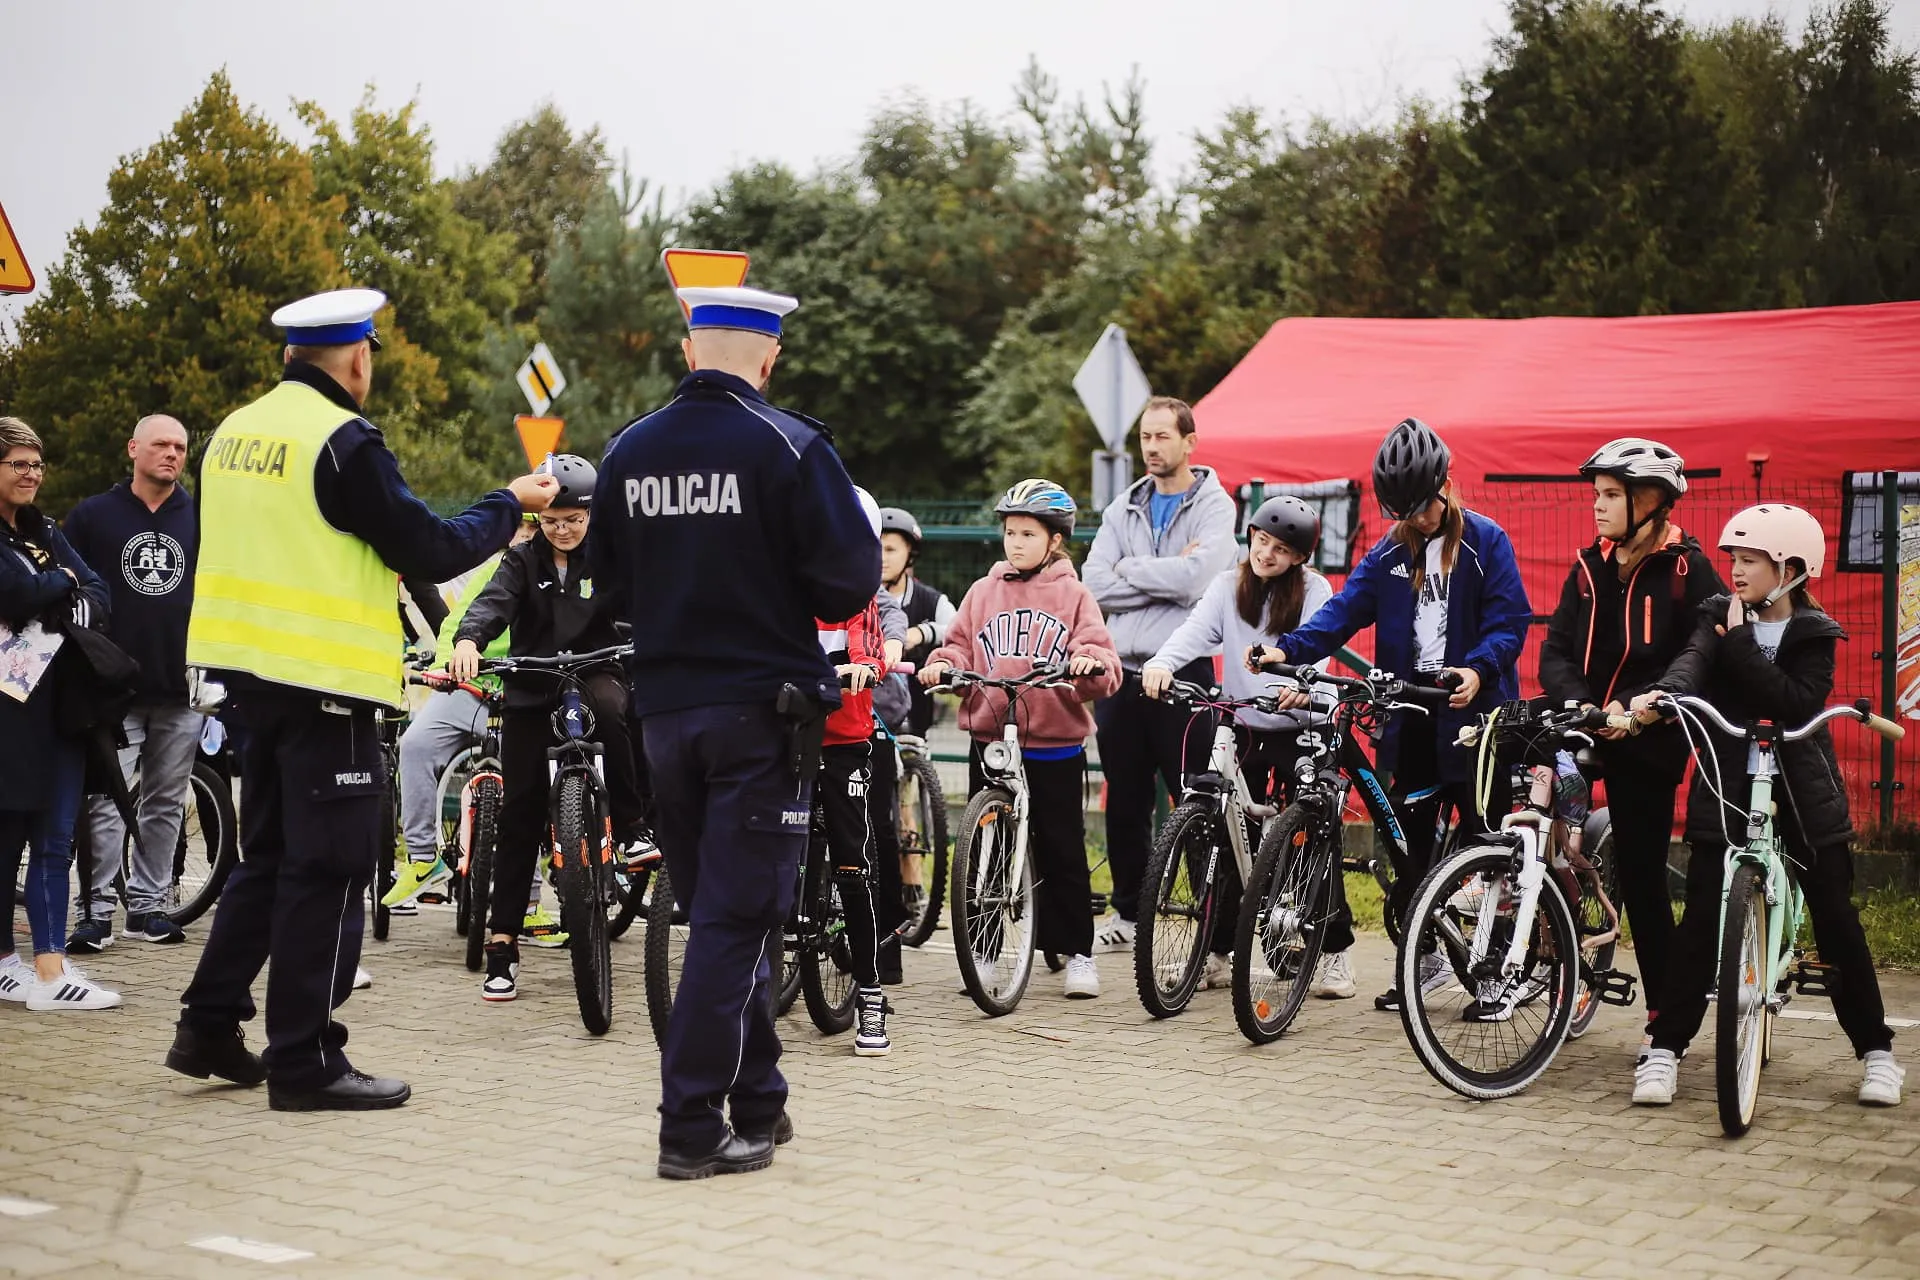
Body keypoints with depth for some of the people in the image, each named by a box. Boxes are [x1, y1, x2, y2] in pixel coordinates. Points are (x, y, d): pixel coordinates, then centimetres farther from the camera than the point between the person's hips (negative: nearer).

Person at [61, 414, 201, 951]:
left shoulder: (202, 520, 10)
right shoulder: (93, 515, 5)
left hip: (181, 690, 2)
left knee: (166, 804, 7)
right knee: (106, 803, -6)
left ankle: (148, 905, 15)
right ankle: (95, 911, -2)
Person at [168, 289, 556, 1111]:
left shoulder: (235, 431, 9)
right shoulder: (344, 440, -15)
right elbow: (429, 553, -14)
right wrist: (510, 505, 0)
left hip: (247, 669, 8)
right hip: (324, 678, -8)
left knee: (267, 856, 20)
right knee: (327, 872, -1)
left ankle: (209, 1028, 24)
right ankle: (304, 1063, 3)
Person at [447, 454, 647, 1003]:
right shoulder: (523, 560, 3)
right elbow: (494, 601, -15)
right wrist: (468, 639, -37)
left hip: (593, 675, -1)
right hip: (531, 692, 1)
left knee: (610, 709, -38)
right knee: (520, 814, 0)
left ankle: (631, 826, -21)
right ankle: (502, 944, 5)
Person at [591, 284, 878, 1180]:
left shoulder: (629, 452, 5)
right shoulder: (789, 447, -11)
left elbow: (611, 582, 13)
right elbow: (851, 578, -12)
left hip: (664, 709, 5)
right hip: (760, 709, -5)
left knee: (715, 910, 15)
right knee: (738, 919, -2)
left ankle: (756, 1104, 24)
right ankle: (693, 1128, -4)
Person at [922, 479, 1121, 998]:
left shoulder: (1074, 595, 3)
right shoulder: (983, 592, 10)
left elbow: (1102, 662, -3)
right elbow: (958, 645, 9)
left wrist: (1091, 663, -24)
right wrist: (943, 664, -11)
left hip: (1055, 746, -2)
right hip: (988, 740, 2)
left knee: (1062, 853, 4)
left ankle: (1076, 951, 14)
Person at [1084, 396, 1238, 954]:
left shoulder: (1214, 506, 1)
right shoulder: (1123, 509, 14)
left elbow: (1198, 575, -18)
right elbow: (1096, 585, 0)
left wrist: (1130, 569, -6)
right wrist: (1167, 577, -9)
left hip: (1183, 671, -5)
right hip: (1121, 671, 5)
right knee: (1125, 799, 11)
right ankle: (1126, 912, 22)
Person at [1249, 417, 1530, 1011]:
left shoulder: (1486, 542, -2)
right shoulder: (1389, 553, 11)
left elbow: (1509, 620, -8)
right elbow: (1345, 609, 2)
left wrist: (1479, 668, -26)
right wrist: (1288, 648, -14)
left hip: (1471, 711, -5)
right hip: (1409, 716, 5)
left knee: (1483, 840, 1)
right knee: (1408, 844, 9)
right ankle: (1422, 960, 20)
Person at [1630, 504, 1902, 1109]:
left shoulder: (1813, 634, -1)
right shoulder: (1719, 616, 3)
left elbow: (1799, 704, -17)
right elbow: (1694, 660, -17)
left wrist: (1740, 645, -19)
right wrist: (1661, 693, -38)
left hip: (1802, 787, 0)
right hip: (1726, 784, 1)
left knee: (1836, 918, 3)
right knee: (1701, 917, -5)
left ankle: (1876, 1049, 17)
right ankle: (1665, 1048, 1)